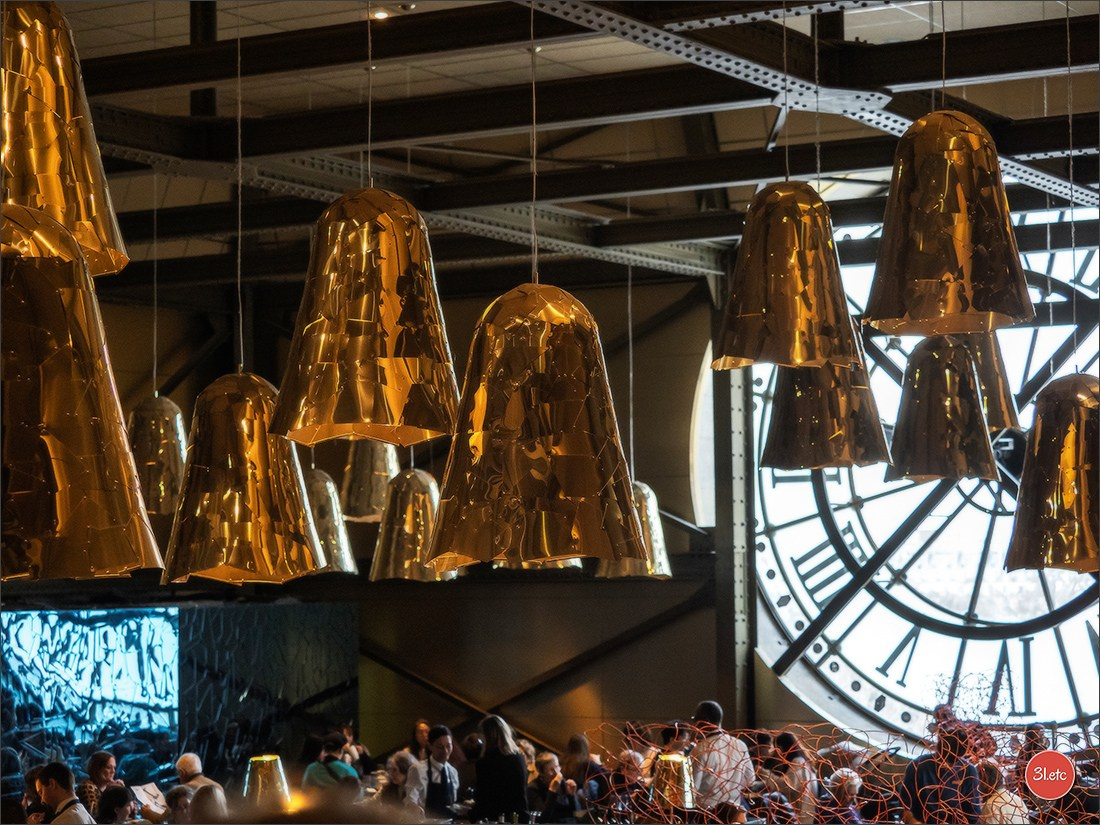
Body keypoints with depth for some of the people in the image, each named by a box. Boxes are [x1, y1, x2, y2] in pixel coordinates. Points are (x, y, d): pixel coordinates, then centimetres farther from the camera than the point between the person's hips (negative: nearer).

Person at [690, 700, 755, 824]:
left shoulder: (700, 750, -16)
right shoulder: (740, 746, 1)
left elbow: (692, 787, -14)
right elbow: (750, 780, 10)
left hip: (707, 813, -5)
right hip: (734, 812, 5)